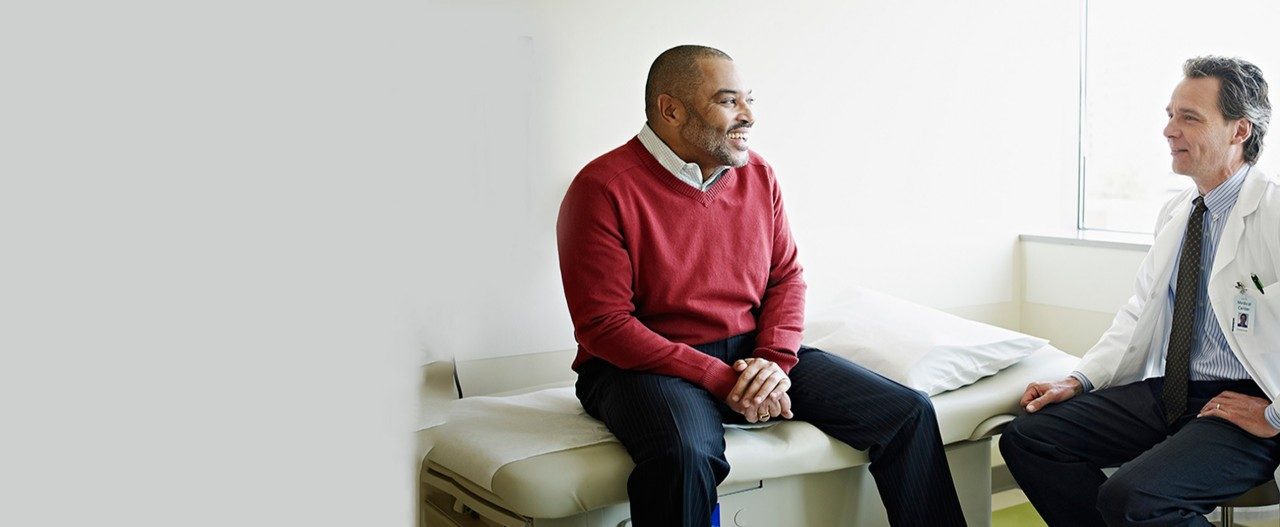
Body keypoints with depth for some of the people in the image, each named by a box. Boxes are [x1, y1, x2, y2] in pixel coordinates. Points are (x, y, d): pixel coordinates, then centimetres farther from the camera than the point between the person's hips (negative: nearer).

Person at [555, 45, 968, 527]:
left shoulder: (758, 175, 8)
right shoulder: (605, 189, -13)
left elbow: (787, 276, 12)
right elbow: (603, 326, -16)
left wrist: (774, 359, -9)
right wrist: (720, 380, -20)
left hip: (752, 354, 6)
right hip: (648, 364, -6)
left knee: (908, 414, -4)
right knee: (684, 455, -41)